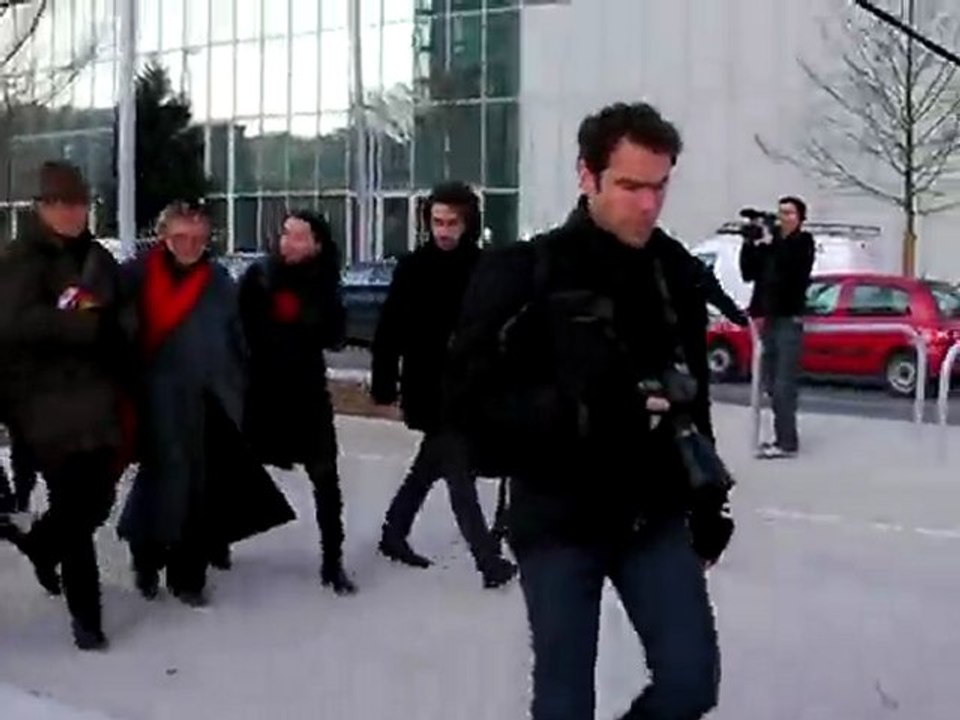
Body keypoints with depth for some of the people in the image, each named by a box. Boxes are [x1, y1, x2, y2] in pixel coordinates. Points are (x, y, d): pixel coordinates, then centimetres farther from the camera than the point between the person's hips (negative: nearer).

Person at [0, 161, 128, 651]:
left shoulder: (98, 258, 11)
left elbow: (116, 320, 19)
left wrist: (118, 383, 8)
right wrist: (82, 325, -21)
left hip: (97, 396, 6)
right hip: (48, 402, -6)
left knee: (99, 498, 11)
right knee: (73, 505, -4)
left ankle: (40, 544, 43)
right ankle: (85, 615, 8)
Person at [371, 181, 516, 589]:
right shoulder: (413, 268, -8)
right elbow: (389, 331, -7)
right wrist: (384, 384, -9)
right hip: (429, 391, -4)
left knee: (431, 465, 18)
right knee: (459, 473, -5)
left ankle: (393, 533, 37)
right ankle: (489, 561, -3)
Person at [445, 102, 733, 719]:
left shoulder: (675, 274, 6)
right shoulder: (520, 274, -11)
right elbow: (472, 401, -16)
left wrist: (706, 501, 15)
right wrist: (582, 414, -26)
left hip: (655, 519, 4)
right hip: (558, 523, -4)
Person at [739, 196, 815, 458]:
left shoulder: (803, 243, -1)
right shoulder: (769, 241, 13)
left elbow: (790, 269, -19)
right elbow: (748, 273, 6)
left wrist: (770, 243, -21)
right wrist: (750, 244, -6)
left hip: (789, 320, -6)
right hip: (769, 319, 6)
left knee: (784, 384, -11)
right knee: (772, 383, 7)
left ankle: (787, 442, -11)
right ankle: (784, 437, 14)